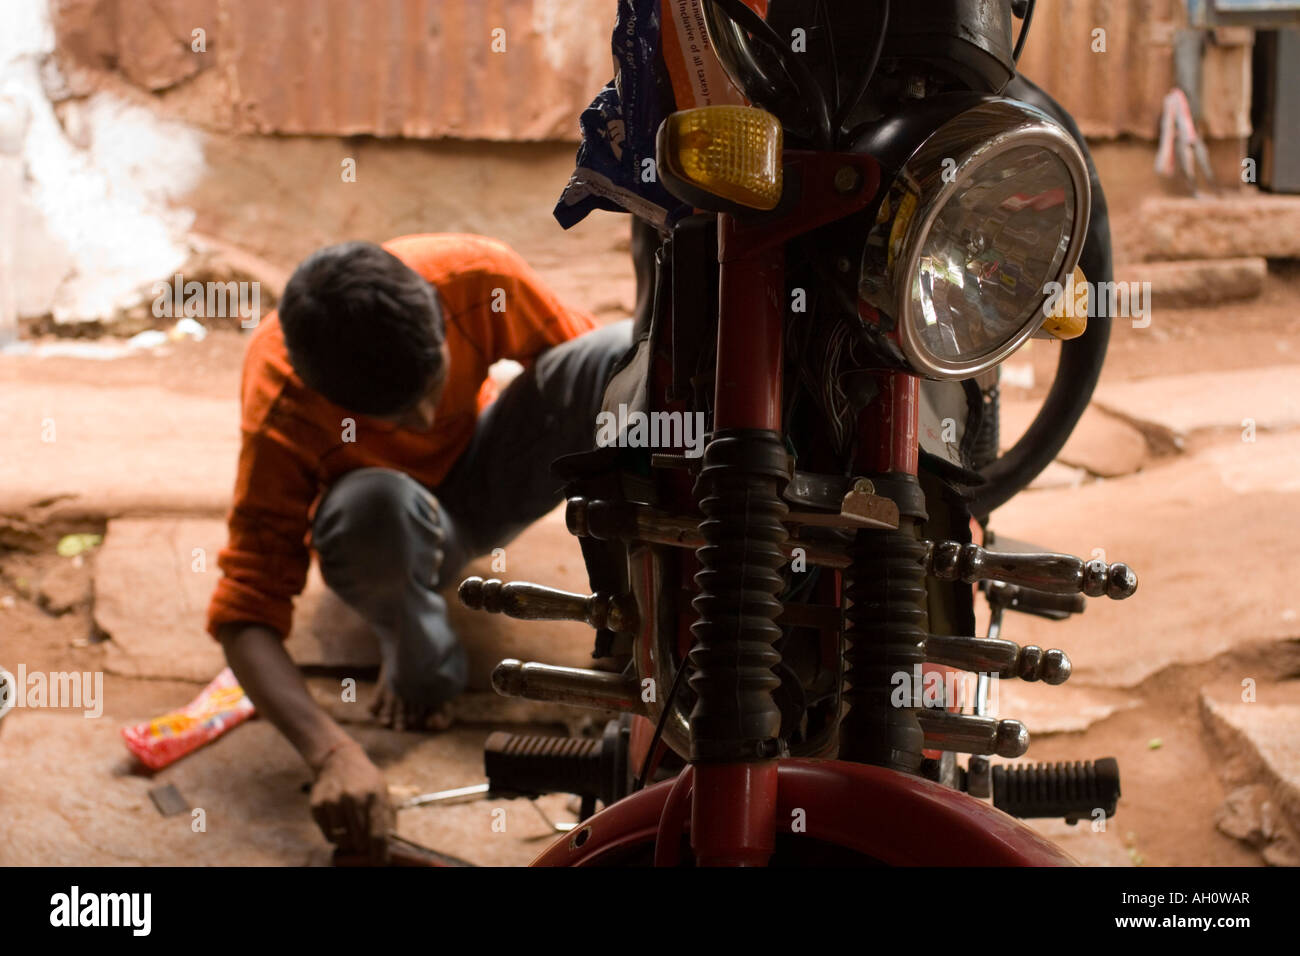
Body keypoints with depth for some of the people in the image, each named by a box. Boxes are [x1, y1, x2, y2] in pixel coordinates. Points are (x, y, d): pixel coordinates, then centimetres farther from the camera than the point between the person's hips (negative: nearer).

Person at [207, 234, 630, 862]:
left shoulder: (478, 276, -30)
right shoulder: (281, 416, -35)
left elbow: (582, 351, -9)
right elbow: (243, 617, -36)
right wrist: (333, 755, -52)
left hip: (484, 473, 3)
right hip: (397, 536, -2)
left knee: (634, 353, -28)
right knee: (375, 508, -43)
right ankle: (416, 659, -11)